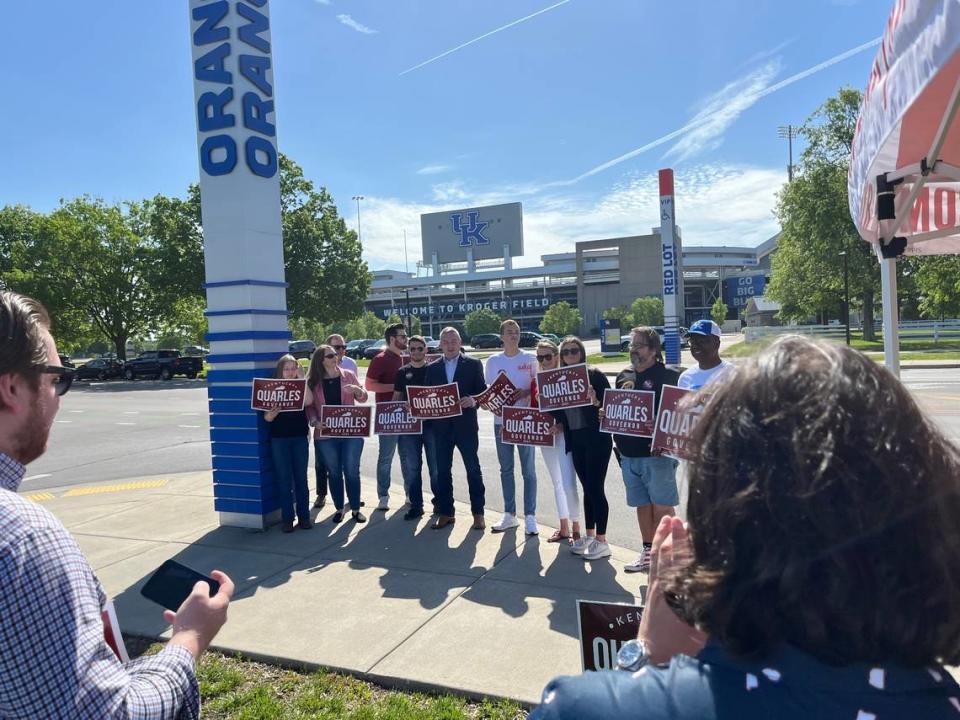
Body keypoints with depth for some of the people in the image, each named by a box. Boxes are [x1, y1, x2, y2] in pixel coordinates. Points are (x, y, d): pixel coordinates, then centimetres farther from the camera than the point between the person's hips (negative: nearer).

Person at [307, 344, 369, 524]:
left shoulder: (348, 375, 3)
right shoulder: (313, 381, 2)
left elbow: (363, 398, 5)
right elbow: (309, 406, 3)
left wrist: (356, 389, -16)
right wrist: (315, 422, -14)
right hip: (326, 435, 0)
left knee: (352, 471, 3)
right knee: (334, 473, 10)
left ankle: (355, 509, 15)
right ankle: (338, 509, 22)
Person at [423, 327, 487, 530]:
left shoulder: (473, 365, 1)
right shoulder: (432, 368, 9)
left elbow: (483, 391, -2)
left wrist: (473, 400, -23)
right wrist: (427, 425, 0)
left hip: (465, 426, -3)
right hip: (441, 427, 3)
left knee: (473, 469, 4)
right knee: (442, 471, 8)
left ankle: (478, 513, 15)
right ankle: (445, 513, 19)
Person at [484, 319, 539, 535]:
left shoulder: (530, 358, 1)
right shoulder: (493, 361, 7)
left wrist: (525, 393, -16)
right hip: (501, 420, 3)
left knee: (528, 470, 0)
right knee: (506, 469, 10)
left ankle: (530, 516, 8)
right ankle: (509, 515, 21)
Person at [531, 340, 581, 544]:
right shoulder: (536, 381, 8)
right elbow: (533, 410, 13)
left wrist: (561, 425, -24)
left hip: (564, 435, -6)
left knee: (568, 484, -9)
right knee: (557, 483, 15)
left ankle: (575, 529, 7)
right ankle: (564, 528, 26)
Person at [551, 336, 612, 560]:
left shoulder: (594, 375, -6)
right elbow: (558, 410, 14)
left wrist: (596, 402, -27)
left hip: (597, 439, -5)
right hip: (576, 440, 5)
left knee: (596, 488, -3)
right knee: (587, 489, 14)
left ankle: (601, 541, 8)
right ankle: (589, 536, 25)